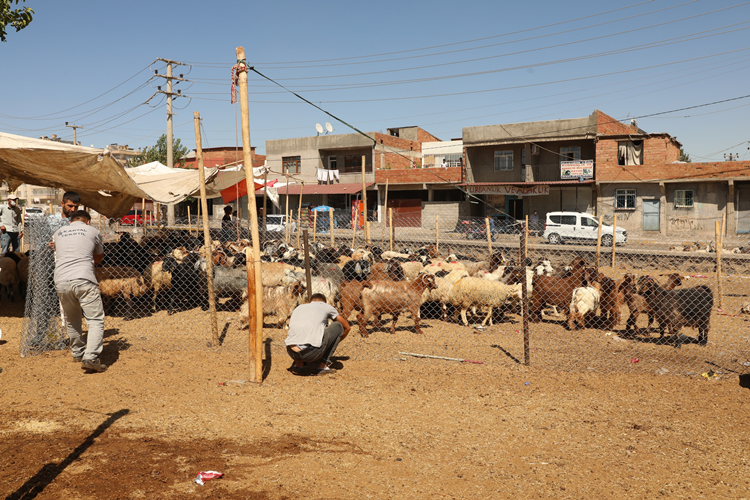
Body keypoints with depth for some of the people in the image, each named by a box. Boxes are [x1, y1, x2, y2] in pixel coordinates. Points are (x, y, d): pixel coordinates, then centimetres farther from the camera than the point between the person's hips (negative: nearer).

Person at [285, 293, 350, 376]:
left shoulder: (298, 308, 29)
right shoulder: (327, 307, 20)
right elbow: (347, 327, 33)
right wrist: (334, 343, 51)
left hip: (291, 353, 5)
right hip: (312, 353, -5)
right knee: (338, 326, 19)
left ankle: (298, 364, 19)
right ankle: (321, 366, 13)